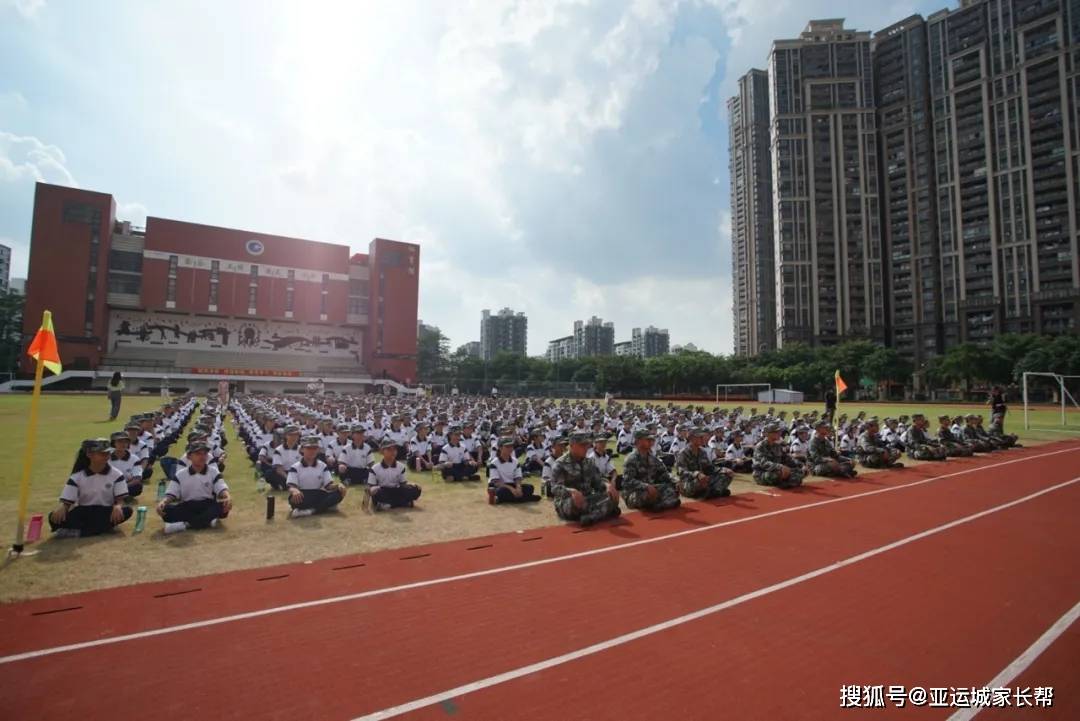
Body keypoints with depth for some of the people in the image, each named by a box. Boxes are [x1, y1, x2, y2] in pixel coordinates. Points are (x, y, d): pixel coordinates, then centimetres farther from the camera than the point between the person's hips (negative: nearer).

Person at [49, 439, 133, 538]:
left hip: (106, 513, -1)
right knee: (55, 517, -27)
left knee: (127, 510, -33)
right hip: (82, 513, 1)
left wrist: (117, 507, -31)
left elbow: (120, 500, -6)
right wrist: (61, 507, -30)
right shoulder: (77, 477, -1)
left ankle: (79, 531, -33)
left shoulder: (116, 475, -3)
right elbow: (66, 501, -5)